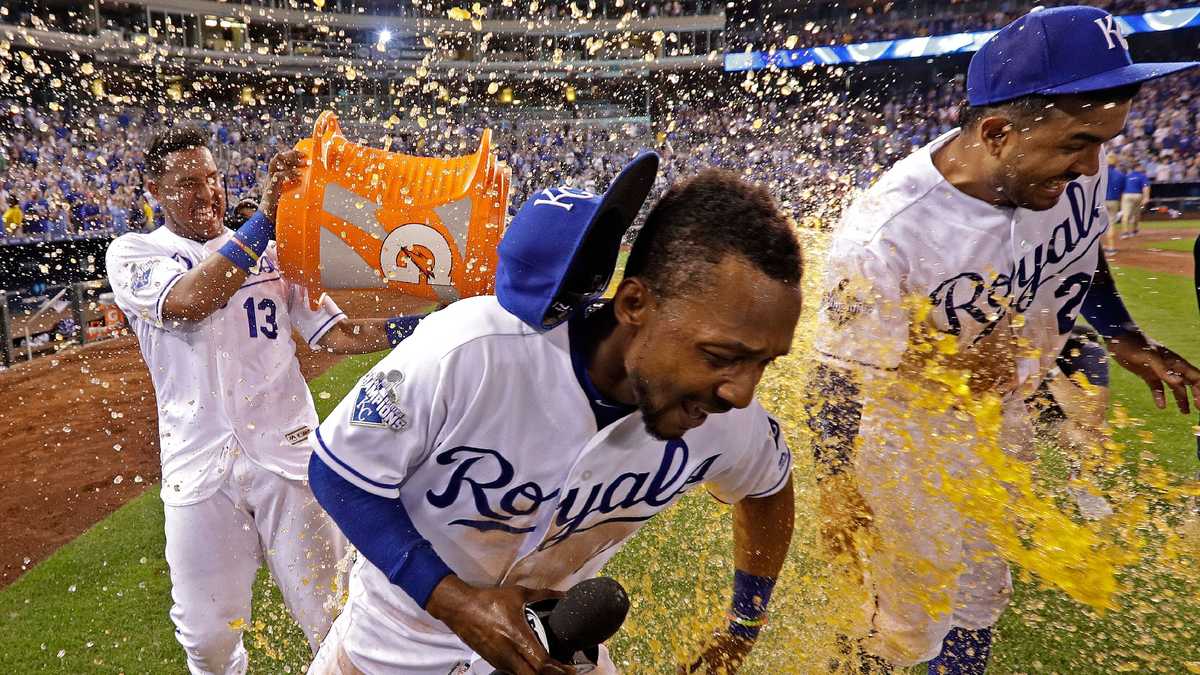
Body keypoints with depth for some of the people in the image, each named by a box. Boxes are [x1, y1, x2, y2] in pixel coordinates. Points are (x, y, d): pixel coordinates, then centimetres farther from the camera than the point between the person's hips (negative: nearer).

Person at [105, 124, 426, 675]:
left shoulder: (272, 251, 10)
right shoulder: (133, 253, 2)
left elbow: (334, 333, 5)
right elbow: (190, 301, -21)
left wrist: (418, 326, -11)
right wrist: (266, 215, -26)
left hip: (288, 452, 1)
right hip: (200, 466, -1)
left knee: (330, 616, 6)